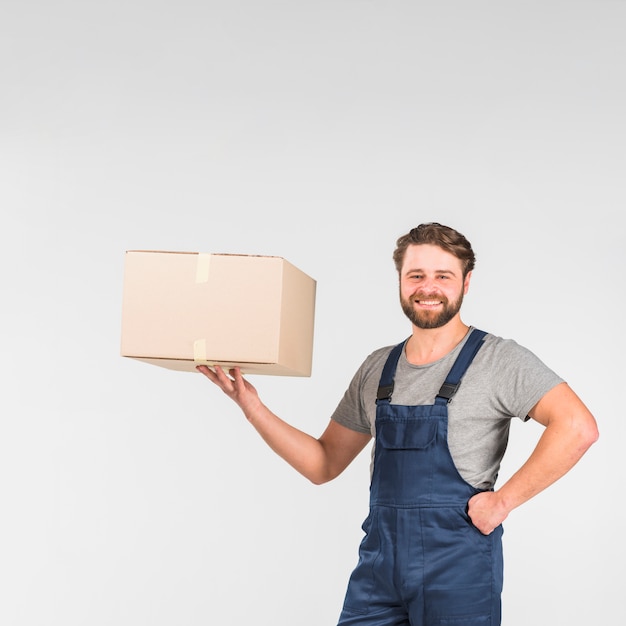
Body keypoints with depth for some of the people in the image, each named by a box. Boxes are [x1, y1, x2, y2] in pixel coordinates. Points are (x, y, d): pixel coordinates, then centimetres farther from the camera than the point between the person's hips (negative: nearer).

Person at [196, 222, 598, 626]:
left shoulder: (498, 360, -5)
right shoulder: (377, 369, 12)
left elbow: (578, 428, -18)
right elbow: (324, 464, 15)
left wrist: (503, 501, -16)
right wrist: (252, 407, 5)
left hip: (458, 563, -4)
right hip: (380, 559, 5)